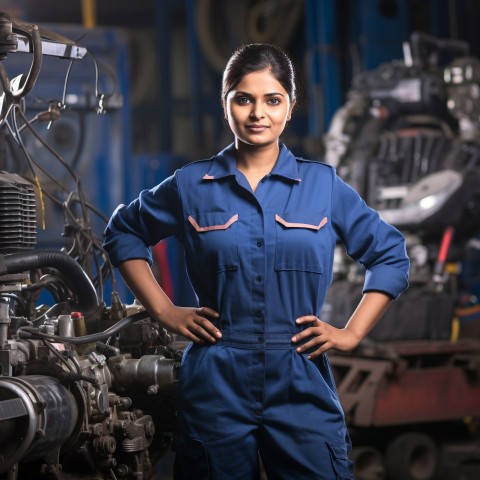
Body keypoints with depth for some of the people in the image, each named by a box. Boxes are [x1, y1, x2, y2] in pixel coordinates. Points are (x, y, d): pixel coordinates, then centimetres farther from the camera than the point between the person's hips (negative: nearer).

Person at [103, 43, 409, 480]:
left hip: (302, 385, 0)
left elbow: (390, 255, 13)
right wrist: (163, 310, 8)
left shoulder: (324, 185, 5)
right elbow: (123, 232, 18)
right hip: (216, 386, 0)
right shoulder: (191, 186, 4)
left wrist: (352, 334, 4)